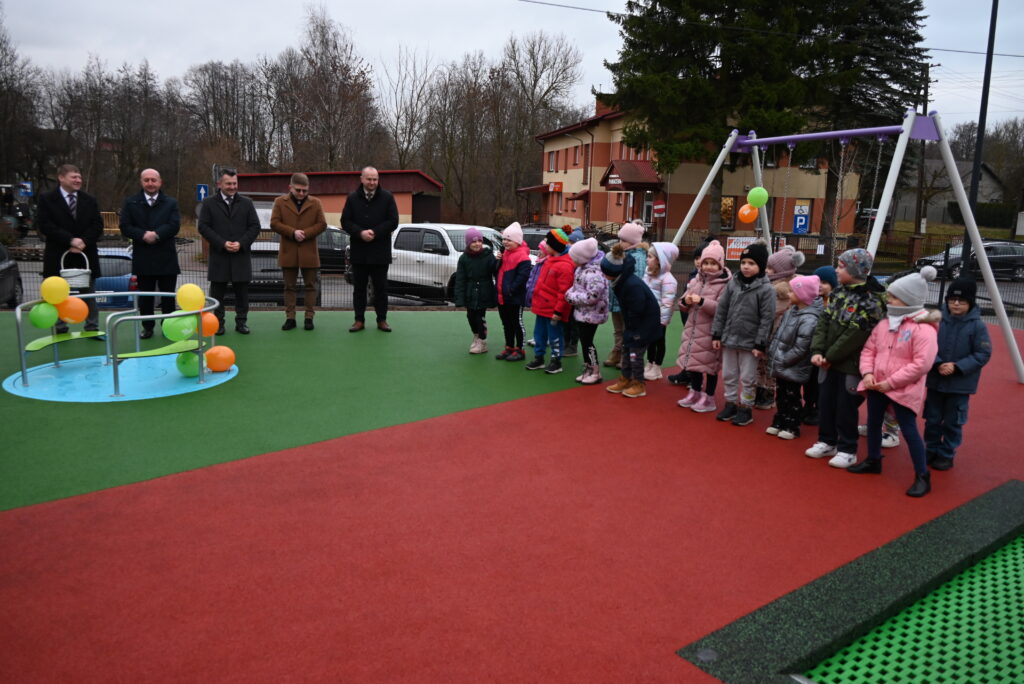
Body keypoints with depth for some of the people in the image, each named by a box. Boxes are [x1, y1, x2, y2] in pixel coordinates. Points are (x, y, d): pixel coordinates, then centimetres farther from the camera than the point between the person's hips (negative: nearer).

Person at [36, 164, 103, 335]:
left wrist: (83, 241, -14)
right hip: (58, 256, -2)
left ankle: (92, 328, 14)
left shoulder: (90, 200, 8)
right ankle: (61, 329, 16)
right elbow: (45, 225, -10)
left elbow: (97, 225, 2)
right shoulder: (46, 199, -1)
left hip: (86, 255, 2)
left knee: (89, 293, 7)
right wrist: (70, 240, -19)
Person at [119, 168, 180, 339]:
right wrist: (143, 235, -19)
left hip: (166, 257, 0)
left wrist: (156, 234, -21)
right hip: (143, 258, 1)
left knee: (168, 295, 7)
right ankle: (147, 327, 19)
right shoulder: (130, 202, 5)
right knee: (145, 296, 8)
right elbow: (125, 227, -3)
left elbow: (174, 225, -9)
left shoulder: (171, 203, 5)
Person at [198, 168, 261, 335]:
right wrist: (222, 243, -12)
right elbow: (203, 227, -1)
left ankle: (241, 321, 14)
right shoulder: (209, 203, 5)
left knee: (242, 290, 5)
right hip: (218, 256, -1)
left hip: (241, 255, 1)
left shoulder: (246, 203, 9)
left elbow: (255, 226, 5)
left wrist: (241, 243, -9)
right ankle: (218, 322, 13)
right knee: (218, 291, 4)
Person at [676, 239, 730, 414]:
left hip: (710, 332, -7)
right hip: (692, 328, 7)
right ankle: (695, 392, 34)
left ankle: (709, 399, 18)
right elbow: (683, 305, 12)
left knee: (709, 365, 3)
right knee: (692, 360, 16)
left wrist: (702, 301, -29)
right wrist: (685, 301, -10)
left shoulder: (725, 284, -12)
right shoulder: (696, 280, 9)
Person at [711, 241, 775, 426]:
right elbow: (721, 310, 6)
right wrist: (716, 334, 4)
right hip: (729, 338, 5)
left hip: (750, 342, -5)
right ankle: (730, 404, 29)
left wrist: (760, 344, -14)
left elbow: (767, 318, -12)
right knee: (729, 375, 15)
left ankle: (746, 408, 20)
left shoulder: (766, 289, -11)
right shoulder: (733, 283, 2)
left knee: (748, 378, 7)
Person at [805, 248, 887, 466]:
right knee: (825, 403, 15)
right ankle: (827, 442, 31)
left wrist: (830, 357, -15)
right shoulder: (840, 292, 7)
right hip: (829, 361, 7)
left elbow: (854, 335, -20)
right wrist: (817, 351, -9)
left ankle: (847, 450, 18)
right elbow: (824, 321, 3)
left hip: (851, 365, -7)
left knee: (845, 408, 3)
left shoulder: (871, 301, -17)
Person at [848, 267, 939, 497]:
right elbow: (869, 349, 11)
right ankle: (873, 461, 38)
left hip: (904, 390, -8)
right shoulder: (884, 323, 7)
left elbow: (922, 364, -22)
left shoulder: (923, 328, -16)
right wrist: (867, 372, -7)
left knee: (909, 430, -5)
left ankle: (922, 476, 8)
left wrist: (891, 382, -21)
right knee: (873, 423, 18)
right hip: (876, 385, 8)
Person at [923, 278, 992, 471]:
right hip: (935, 380, 2)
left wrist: (957, 367, -17)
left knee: (953, 422, 8)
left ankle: (946, 455, 24)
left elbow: (983, 355, -8)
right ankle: (931, 450, 31)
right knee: (932, 419, 13)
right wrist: (938, 364, -16)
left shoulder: (977, 326, -10)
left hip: (961, 384, -2)